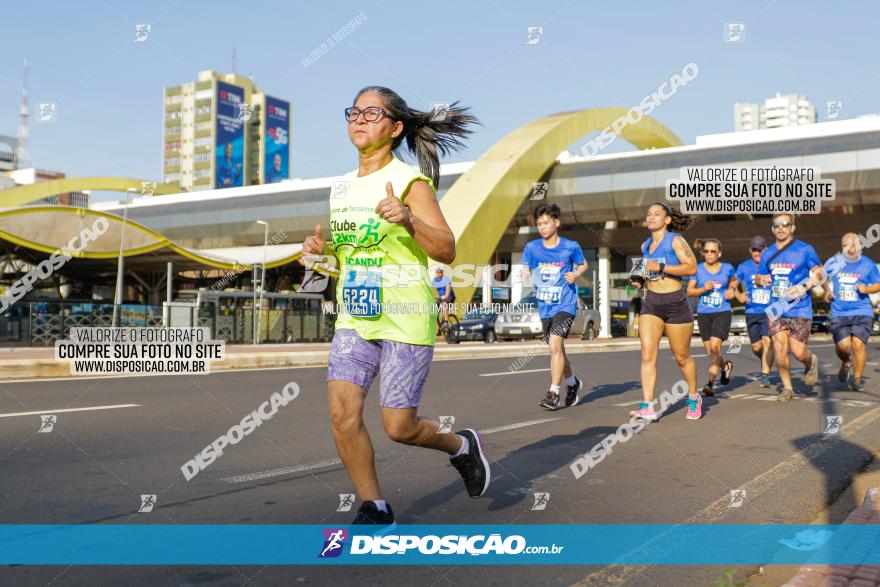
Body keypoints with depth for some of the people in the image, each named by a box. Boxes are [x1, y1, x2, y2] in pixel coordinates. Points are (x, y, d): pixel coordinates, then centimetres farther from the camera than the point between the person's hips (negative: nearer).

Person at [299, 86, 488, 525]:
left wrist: (408, 220, -29)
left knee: (399, 427, -3)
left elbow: (447, 251, -13)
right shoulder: (344, 186, 11)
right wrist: (320, 247, 3)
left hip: (405, 318, -6)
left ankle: (462, 446, 30)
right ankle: (374, 509, 12)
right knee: (342, 412, -6)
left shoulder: (410, 181, -8)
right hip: (355, 315, 6)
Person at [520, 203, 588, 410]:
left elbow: (583, 264, 13)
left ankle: (553, 393, -13)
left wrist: (576, 274, -8)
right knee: (557, 349, 16)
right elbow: (526, 272, 8)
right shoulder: (531, 248, 2)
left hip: (565, 304, -4)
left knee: (555, 346, -19)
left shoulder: (570, 246, -3)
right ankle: (572, 383, 39)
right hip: (545, 307, 4)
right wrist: (524, 276, -15)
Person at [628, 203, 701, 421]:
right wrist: (641, 279, 8)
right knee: (647, 356, -11)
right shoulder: (645, 246, 12)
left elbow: (692, 268, -17)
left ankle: (694, 399, 31)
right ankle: (647, 407, -14)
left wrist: (660, 267, -23)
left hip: (675, 304, -5)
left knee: (682, 357, 8)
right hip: (651, 304, 5)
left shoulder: (675, 240, -6)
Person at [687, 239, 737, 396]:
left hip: (722, 313, -2)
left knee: (714, 346, -18)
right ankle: (725, 366, 40)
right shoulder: (698, 269, 1)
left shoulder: (727, 268, 2)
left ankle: (711, 383, -15)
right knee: (710, 351, 8)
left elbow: (734, 280, 23)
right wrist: (703, 289, -16)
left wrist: (731, 290, 3)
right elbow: (689, 291, 1)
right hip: (703, 314, 2)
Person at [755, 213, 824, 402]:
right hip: (776, 308, 3)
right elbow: (758, 277, 21)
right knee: (779, 348, -7)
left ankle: (811, 362, 29)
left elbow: (819, 273, -7)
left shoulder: (804, 250, -2)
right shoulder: (767, 254, 11)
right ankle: (787, 388, 10)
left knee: (798, 351, -8)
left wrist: (804, 286, -24)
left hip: (800, 310, -3)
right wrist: (760, 279, -3)